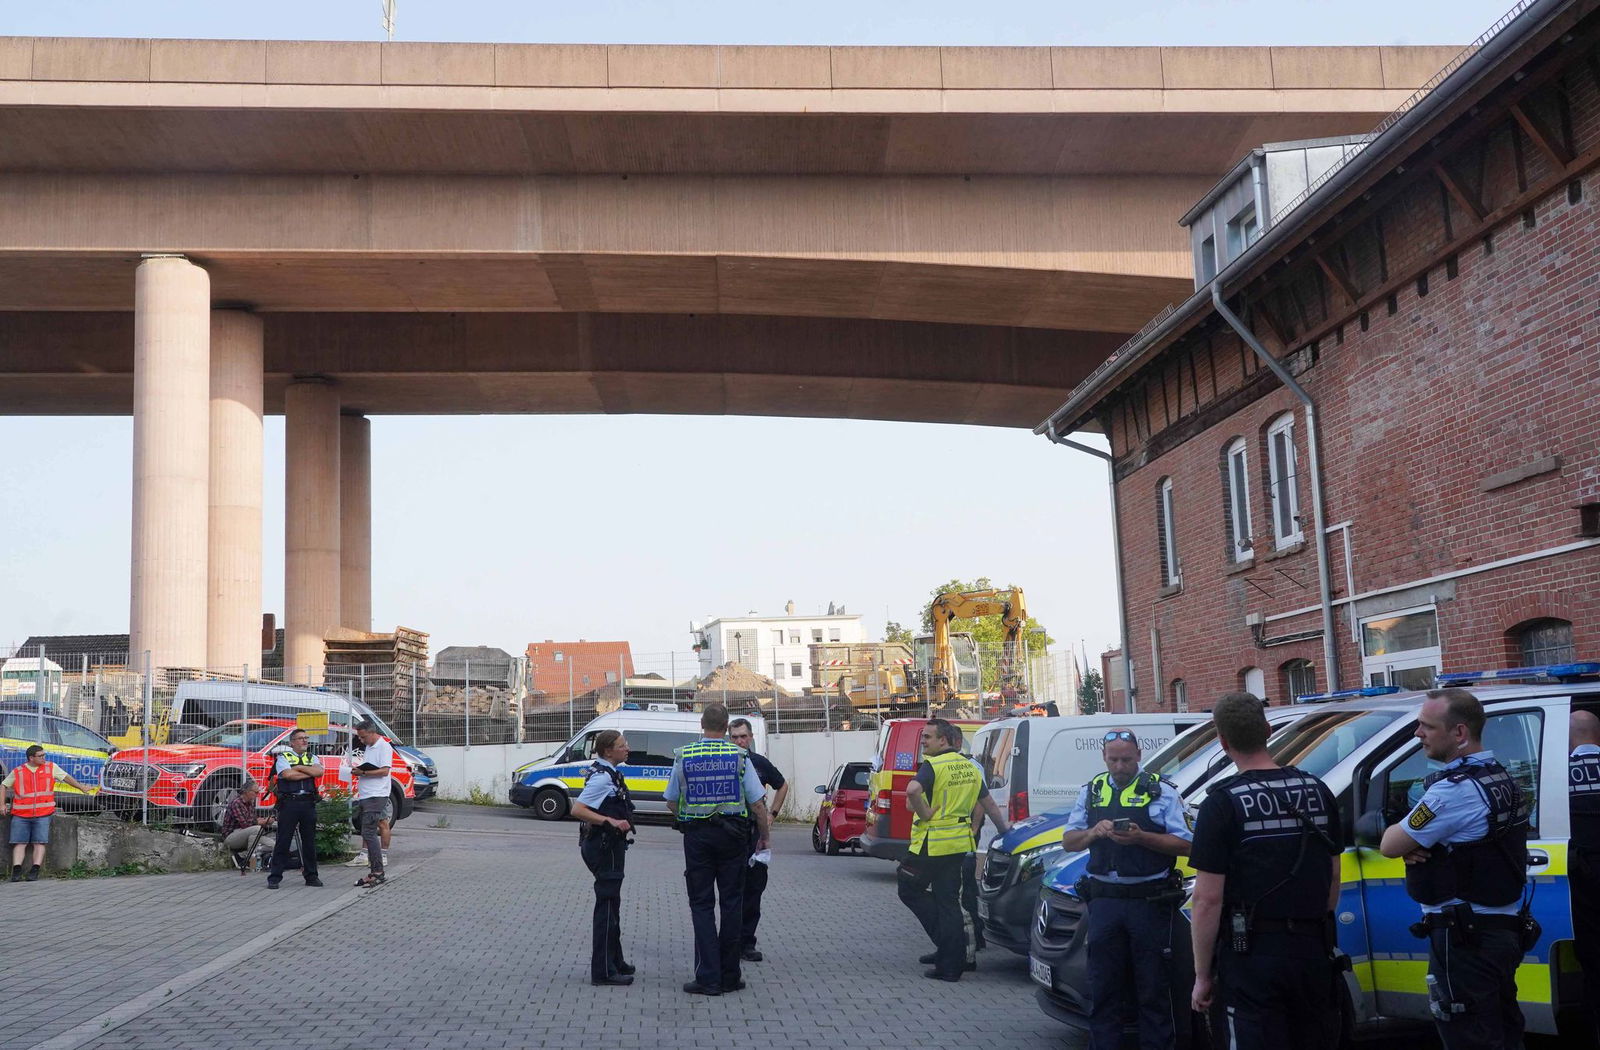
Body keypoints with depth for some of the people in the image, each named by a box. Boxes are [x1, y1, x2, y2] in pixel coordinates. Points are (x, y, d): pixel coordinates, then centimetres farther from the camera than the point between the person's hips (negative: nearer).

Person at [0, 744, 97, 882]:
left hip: (43, 815, 0)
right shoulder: (17, 772, 7)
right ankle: (16, 871, -8)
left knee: (40, 843, -8)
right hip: (21, 815, 0)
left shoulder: (51, 767, 9)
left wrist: (82, 788, 20)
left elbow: (66, 777, 18)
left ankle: (35, 871, -11)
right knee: (19, 843, -5)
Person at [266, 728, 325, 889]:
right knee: (283, 841, -3)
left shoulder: (312, 758, 17)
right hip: (289, 802, -4)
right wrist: (310, 773, -5)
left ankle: (311, 876, 15)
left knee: (309, 841, 7)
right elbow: (288, 774, -15)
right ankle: (274, 877, 1)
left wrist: (299, 768, -7)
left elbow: (320, 771, -3)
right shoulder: (283, 757, 4)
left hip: (308, 802, 4)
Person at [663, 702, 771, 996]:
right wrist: (765, 835, 10)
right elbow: (757, 803, -3)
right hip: (732, 835, 0)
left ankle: (708, 977, -2)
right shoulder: (739, 756, -4)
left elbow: (672, 801, 6)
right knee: (732, 903, 8)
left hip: (696, 835, 0)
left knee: (702, 904, 4)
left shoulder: (684, 757, -1)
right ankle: (729, 976, 11)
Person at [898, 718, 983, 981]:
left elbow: (912, 790, -34)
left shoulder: (933, 765, -15)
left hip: (932, 843, -7)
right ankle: (951, 964, 12)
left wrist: (925, 813, -20)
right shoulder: (971, 767, 11)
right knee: (948, 899, 12)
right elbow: (981, 804, 21)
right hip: (960, 843, 8)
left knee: (910, 890, 11)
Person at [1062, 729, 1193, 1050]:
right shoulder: (1092, 791, 13)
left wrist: (1141, 837, -19)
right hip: (1104, 900, 4)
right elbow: (1068, 840, 14)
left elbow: (1184, 844, -6)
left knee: (1153, 987, 2)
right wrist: (1093, 833, -7)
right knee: (1103, 987, 9)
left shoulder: (1161, 791, -1)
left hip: (1150, 901, -4)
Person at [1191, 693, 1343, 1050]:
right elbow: (1333, 879, 13)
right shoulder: (1317, 791, 4)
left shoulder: (1222, 802, -12)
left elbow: (1208, 899, -14)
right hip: (1313, 951, 5)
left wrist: (1202, 974, -6)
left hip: (1252, 954, -5)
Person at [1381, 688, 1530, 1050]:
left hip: (1464, 940, -10)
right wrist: (1416, 843, -4)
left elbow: (1390, 846, -17)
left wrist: (1402, 836, 5)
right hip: (1504, 930, 10)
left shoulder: (1455, 789, -21)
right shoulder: (1501, 778, 11)